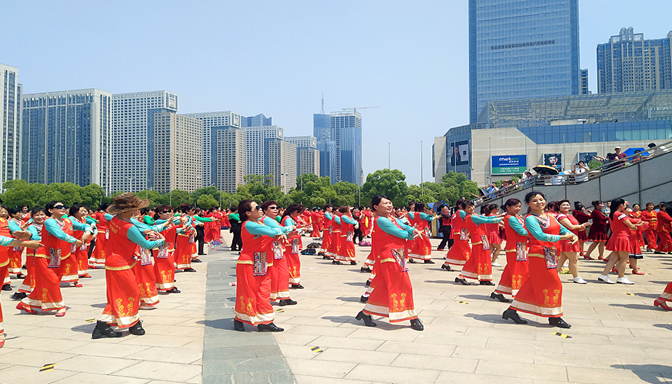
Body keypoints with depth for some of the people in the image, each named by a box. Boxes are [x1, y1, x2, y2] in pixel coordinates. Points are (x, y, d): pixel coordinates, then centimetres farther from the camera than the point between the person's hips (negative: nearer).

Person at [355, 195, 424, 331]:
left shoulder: (391, 218, 15)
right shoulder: (381, 220, -15)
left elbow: (404, 226, 5)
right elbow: (401, 233, -17)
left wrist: (413, 230, -16)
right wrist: (411, 235, 2)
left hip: (397, 257, 10)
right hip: (391, 257, -10)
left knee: (384, 286, 14)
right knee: (404, 285, -4)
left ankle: (366, 313, 23)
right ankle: (413, 319, 5)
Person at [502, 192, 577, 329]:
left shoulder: (549, 217, 17)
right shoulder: (530, 218, -10)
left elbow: (562, 229, 14)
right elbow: (539, 235, -23)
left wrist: (573, 235, -8)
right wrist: (562, 237, -25)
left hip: (551, 255, 8)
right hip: (538, 254, -8)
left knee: (534, 285, 10)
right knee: (553, 284, -4)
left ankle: (512, 311, 17)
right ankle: (554, 317, 9)